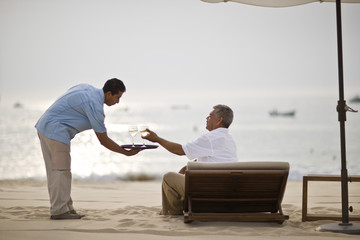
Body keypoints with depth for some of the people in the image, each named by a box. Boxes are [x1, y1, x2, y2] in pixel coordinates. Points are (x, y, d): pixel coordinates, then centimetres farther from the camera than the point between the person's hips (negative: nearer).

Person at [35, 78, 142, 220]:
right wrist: (126, 152, -6)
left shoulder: (87, 88, 9)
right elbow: (103, 140, -13)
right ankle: (59, 210, -7)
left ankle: (65, 207, 16)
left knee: (55, 170, 11)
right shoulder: (95, 106, -18)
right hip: (55, 130, -10)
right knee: (61, 171, -8)